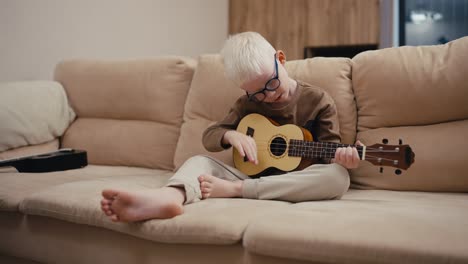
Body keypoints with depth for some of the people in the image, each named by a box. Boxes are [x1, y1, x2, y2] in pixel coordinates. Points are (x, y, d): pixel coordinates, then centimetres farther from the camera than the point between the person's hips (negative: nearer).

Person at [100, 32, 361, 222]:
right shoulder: (248, 104, 8)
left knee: (338, 176, -34)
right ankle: (169, 196, -55)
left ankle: (232, 189, -38)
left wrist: (341, 155, -25)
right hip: (254, 177, 3)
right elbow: (209, 137, 6)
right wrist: (231, 135, -16)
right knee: (200, 161, -15)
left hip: (296, 184, -2)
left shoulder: (318, 100, 0)